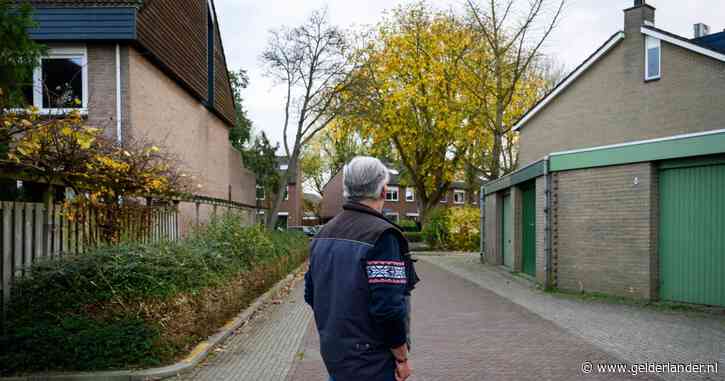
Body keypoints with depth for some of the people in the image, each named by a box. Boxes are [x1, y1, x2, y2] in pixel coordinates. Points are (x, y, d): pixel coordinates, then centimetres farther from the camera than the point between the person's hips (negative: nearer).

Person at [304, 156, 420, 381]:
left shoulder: (323, 234, 5)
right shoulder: (381, 235, -20)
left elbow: (311, 295, 11)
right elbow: (388, 307, -25)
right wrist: (402, 358, -12)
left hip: (332, 354, 8)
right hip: (370, 362, -7)